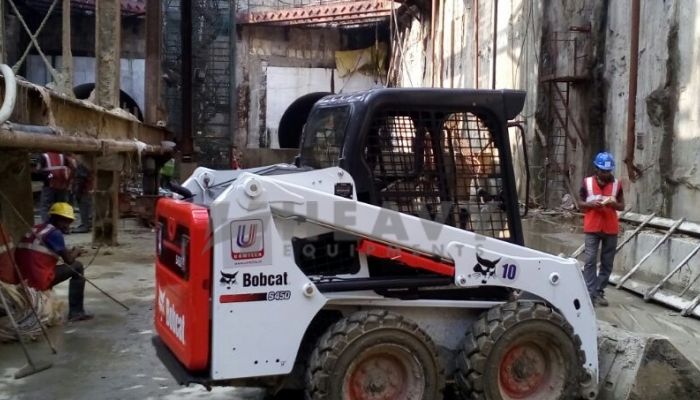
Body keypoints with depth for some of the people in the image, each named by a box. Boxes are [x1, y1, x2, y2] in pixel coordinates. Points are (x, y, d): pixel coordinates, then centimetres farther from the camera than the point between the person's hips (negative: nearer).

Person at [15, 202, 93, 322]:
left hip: (22, 279, 9)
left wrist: (71, 252, 18)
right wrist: (76, 252, 16)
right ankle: (76, 312, 4)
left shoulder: (36, 229, 19)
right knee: (77, 266, 4)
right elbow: (68, 260, -4)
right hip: (38, 280, -9)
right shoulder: (54, 233, -7)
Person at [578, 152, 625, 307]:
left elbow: (622, 206, 9)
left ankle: (599, 292, 14)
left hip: (611, 229, 2)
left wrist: (614, 204, -13)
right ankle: (590, 293, -6)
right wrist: (590, 204, -15)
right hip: (592, 228, -2)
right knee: (590, 261, -7)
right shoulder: (587, 183, -1)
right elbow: (580, 203, 6)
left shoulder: (616, 184, 3)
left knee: (607, 263, 6)